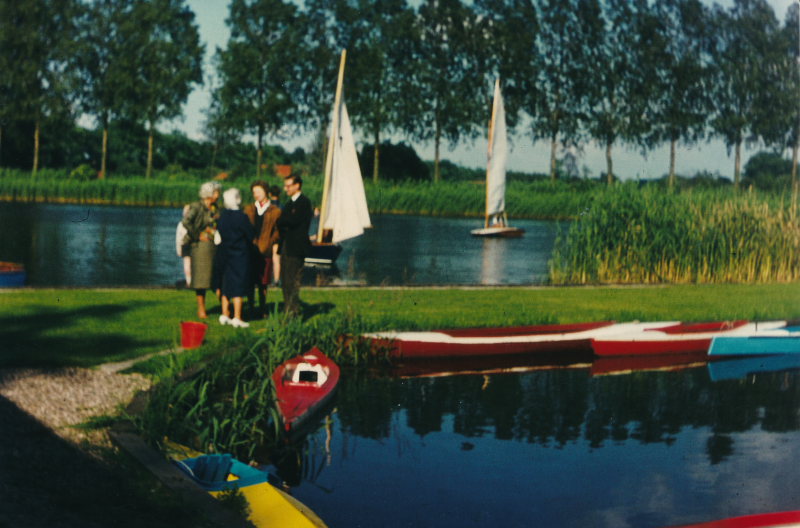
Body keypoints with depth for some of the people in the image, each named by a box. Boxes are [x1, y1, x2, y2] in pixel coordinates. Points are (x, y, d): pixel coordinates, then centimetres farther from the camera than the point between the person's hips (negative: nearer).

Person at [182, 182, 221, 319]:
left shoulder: (214, 208, 14)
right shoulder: (197, 207, -8)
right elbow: (186, 222, -22)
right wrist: (198, 235, -15)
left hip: (214, 245, 6)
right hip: (200, 246, -6)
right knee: (201, 277, 0)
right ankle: (201, 308, 8)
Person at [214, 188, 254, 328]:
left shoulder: (222, 216, 0)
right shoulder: (240, 216, -17)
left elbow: (219, 236, 8)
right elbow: (250, 235, -9)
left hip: (225, 254, 6)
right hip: (240, 255, -6)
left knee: (226, 286, 15)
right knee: (238, 286, -1)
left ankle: (225, 315, 19)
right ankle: (237, 318, -1)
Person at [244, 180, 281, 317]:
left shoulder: (275, 212, 4)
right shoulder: (249, 210, 12)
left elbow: (277, 234, 3)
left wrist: (275, 252, -6)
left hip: (265, 252, -2)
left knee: (263, 283, 3)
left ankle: (262, 309, 15)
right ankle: (250, 309, 14)